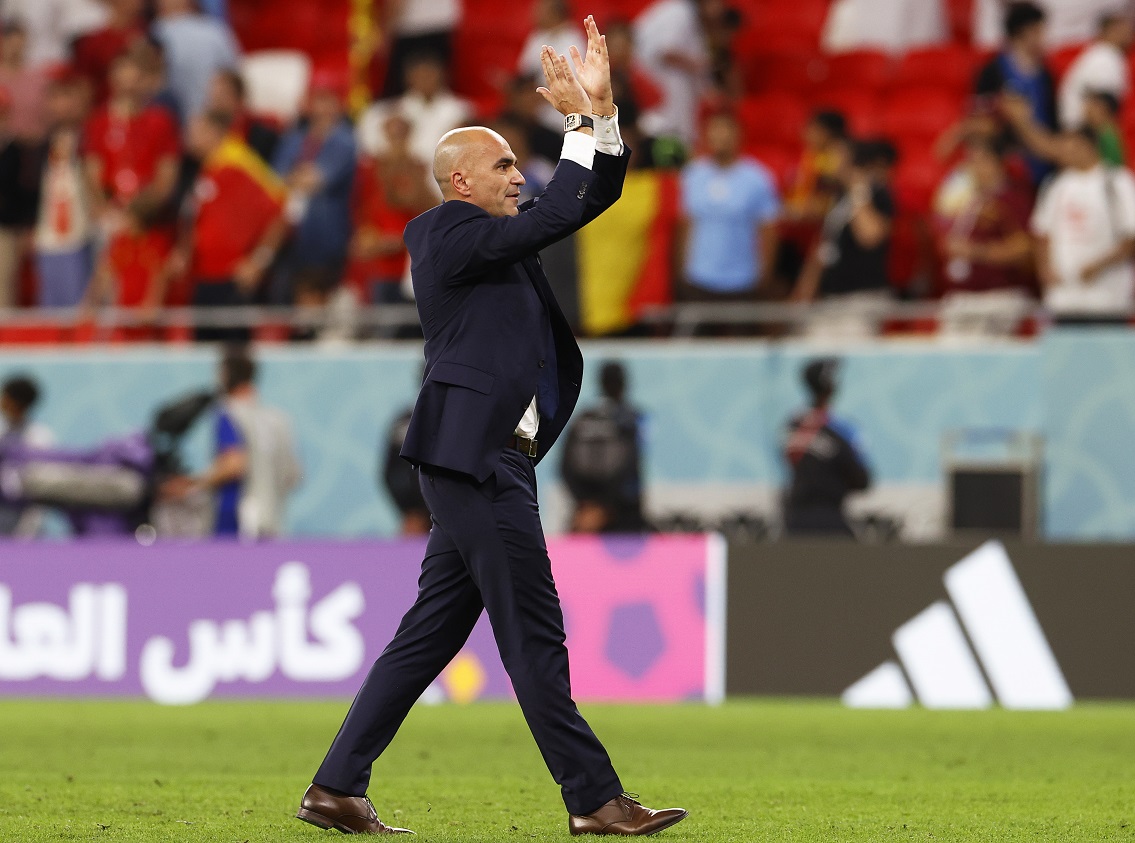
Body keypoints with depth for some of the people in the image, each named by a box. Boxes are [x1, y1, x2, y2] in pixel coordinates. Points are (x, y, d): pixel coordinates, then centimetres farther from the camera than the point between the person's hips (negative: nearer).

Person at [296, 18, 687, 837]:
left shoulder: (496, 237, 19)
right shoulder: (444, 231, -7)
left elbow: (592, 198, 18)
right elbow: (548, 222, -16)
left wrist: (605, 110, 6)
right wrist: (582, 125, -8)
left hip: (488, 460, 10)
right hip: (473, 457, -10)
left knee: (432, 632, 10)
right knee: (534, 634, -6)